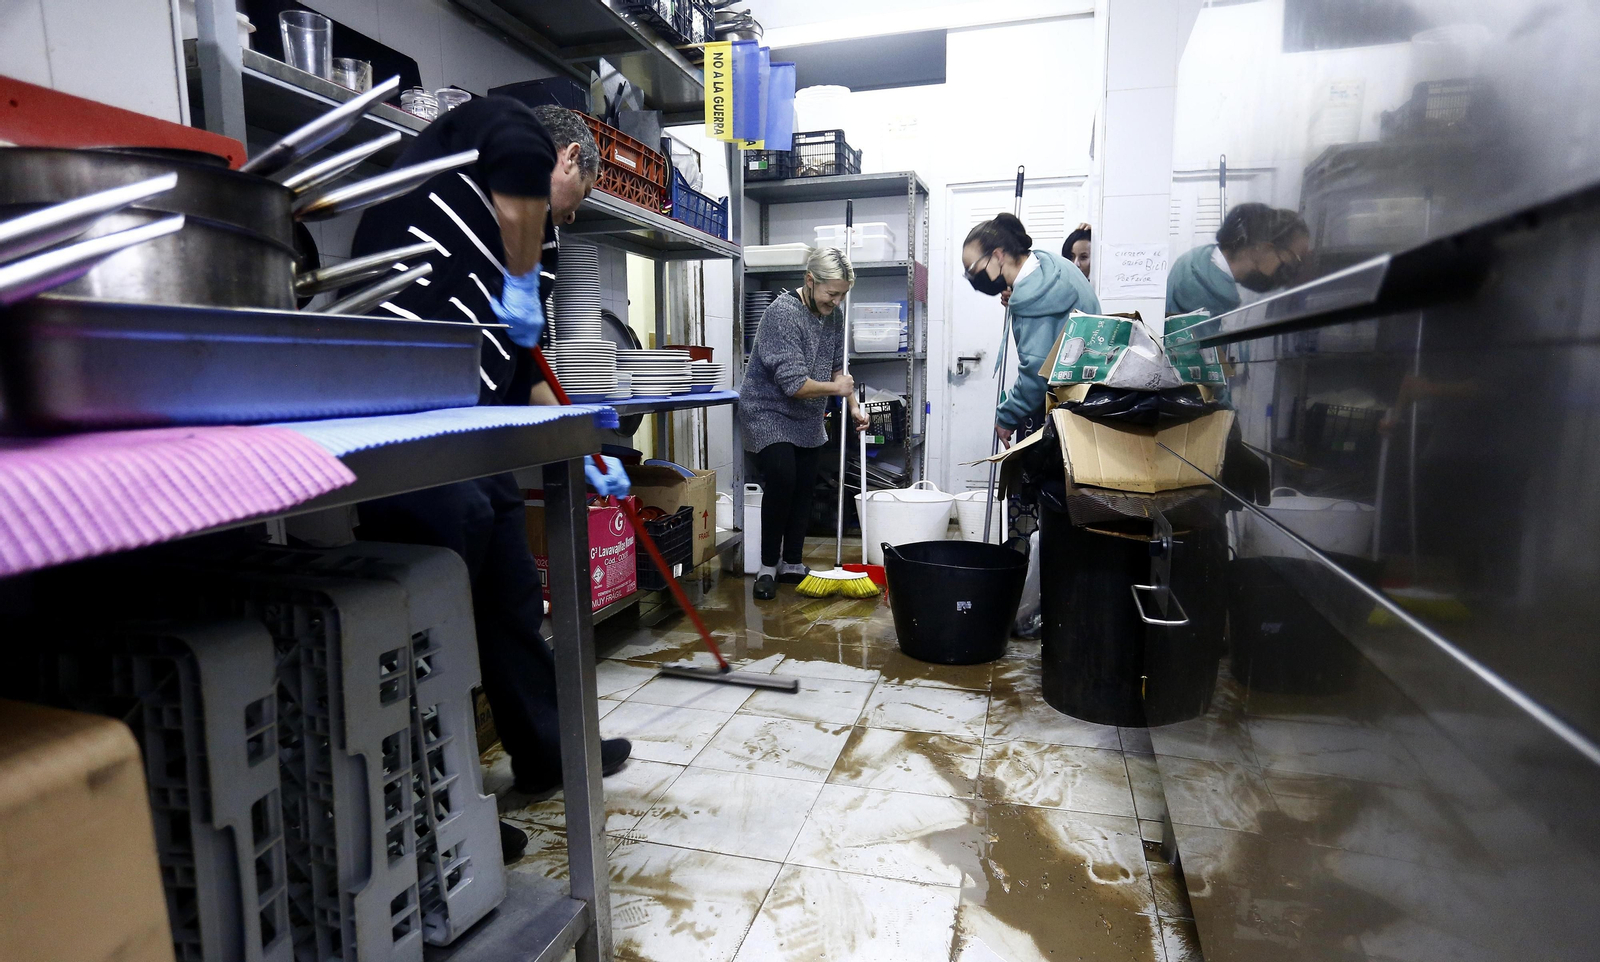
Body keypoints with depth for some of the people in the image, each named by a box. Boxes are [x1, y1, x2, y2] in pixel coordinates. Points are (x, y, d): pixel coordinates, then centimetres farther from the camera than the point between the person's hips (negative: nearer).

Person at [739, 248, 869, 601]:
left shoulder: (832, 314, 2)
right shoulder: (783, 314, -24)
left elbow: (837, 366, 13)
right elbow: (793, 383, -28)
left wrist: (854, 406, 2)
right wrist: (836, 388, -16)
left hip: (808, 420, 8)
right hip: (769, 413, -8)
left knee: (803, 488, 8)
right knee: (781, 480, -20)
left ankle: (792, 564, 20)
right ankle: (768, 567, -6)